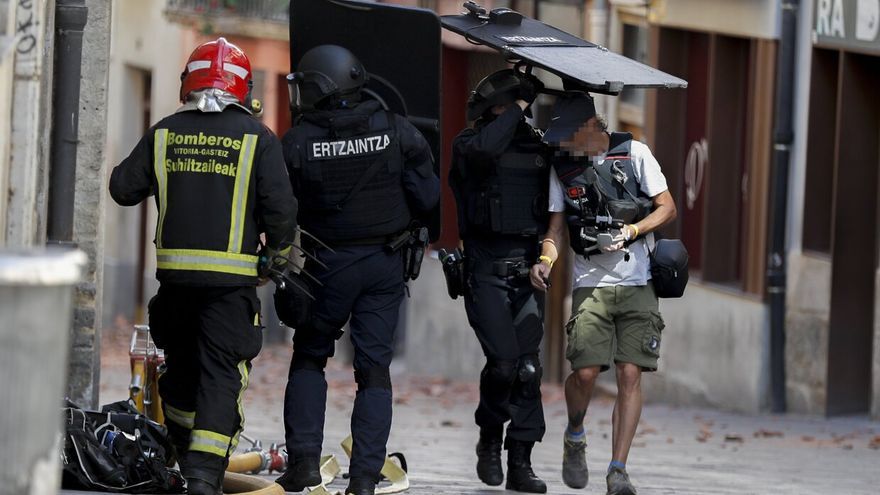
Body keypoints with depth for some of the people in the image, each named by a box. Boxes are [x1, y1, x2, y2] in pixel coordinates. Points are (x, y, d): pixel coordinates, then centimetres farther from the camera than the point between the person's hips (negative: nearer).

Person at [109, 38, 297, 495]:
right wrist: (276, 248, 12)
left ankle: (183, 457, 30)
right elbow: (281, 207, -7)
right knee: (220, 372, -3)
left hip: (175, 269, 3)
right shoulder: (256, 138, -3)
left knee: (181, 363, 19)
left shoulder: (164, 133, 5)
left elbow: (124, 188, 9)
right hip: (232, 274, -3)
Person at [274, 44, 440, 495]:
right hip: (385, 262, 2)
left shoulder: (299, 142, -11)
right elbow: (427, 196, -2)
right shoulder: (397, 132, -6)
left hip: (328, 265, -2)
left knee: (309, 359, 16)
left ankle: (304, 459, 5)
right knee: (374, 367, 5)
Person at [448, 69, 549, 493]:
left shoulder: (540, 147, 13)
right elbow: (484, 149, -24)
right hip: (486, 270, -4)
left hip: (528, 269, 4)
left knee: (528, 367, 0)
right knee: (503, 361, -14)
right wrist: (517, 110, -13)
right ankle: (489, 438, 12)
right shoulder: (469, 144, -1)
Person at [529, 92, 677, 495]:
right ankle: (575, 438, 18)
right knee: (585, 371, -12)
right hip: (590, 284, 1)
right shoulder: (562, 167, 9)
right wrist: (545, 260, -9)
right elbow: (556, 227, 11)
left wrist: (630, 231, -14)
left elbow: (667, 209, 2)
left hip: (637, 284, -1)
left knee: (630, 374, -8)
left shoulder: (634, 154, 1)